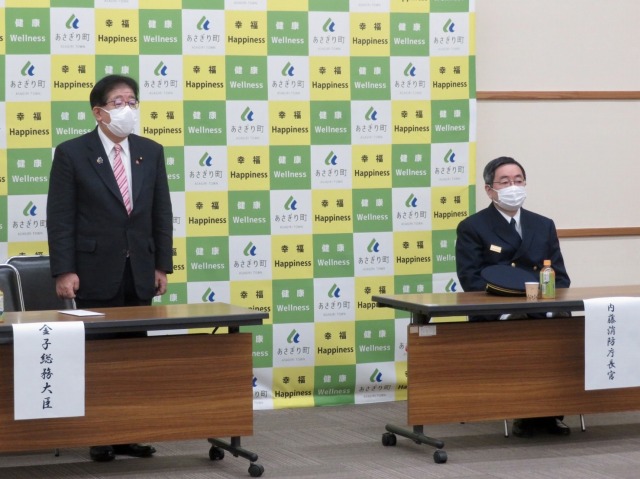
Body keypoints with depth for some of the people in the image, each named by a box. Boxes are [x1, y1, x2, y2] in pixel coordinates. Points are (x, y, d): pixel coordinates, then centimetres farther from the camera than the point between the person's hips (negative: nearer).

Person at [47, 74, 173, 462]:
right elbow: (60, 218, -7)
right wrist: (64, 271, -13)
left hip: (139, 273, 4)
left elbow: (162, 213, 11)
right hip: (96, 273, -4)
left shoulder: (151, 152, 9)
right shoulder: (72, 153, -4)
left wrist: (162, 265, 6)